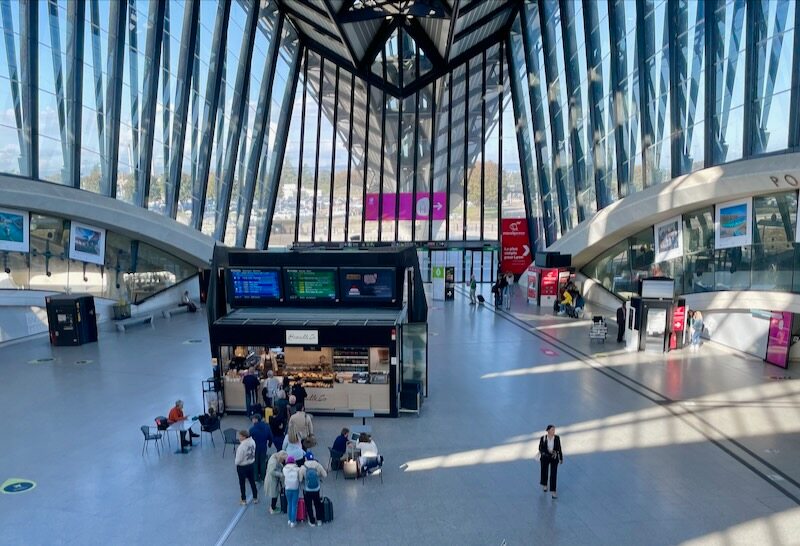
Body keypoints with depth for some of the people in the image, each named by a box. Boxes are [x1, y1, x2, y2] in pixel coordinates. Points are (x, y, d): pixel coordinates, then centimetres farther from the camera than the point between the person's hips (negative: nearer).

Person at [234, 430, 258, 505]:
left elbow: (238, 460, -22)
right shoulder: (252, 442, -10)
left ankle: (244, 500, 29)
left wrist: (235, 462, -1)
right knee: (252, 481, 20)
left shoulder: (241, 447, -31)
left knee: (242, 483, 16)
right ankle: (255, 498, 32)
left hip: (242, 467, -6)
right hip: (251, 464, 6)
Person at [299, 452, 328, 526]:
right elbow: (325, 475, -6)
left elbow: (300, 480, -14)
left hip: (307, 490, -2)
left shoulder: (303, 468, -18)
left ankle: (312, 521, 26)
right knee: (317, 504, 22)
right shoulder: (318, 465, -12)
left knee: (309, 505, 16)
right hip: (316, 489, 2)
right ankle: (319, 520, 31)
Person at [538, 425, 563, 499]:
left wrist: (561, 458, 6)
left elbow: (559, 448, -1)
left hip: (554, 458, 0)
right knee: (545, 472, 19)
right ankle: (544, 485, 48)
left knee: (553, 475, -3)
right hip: (545, 458, 0)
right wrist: (549, 452, -27)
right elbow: (540, 449, -11)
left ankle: (553, 491, 5)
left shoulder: (557, 438, -12)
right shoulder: (543, 438, -17)